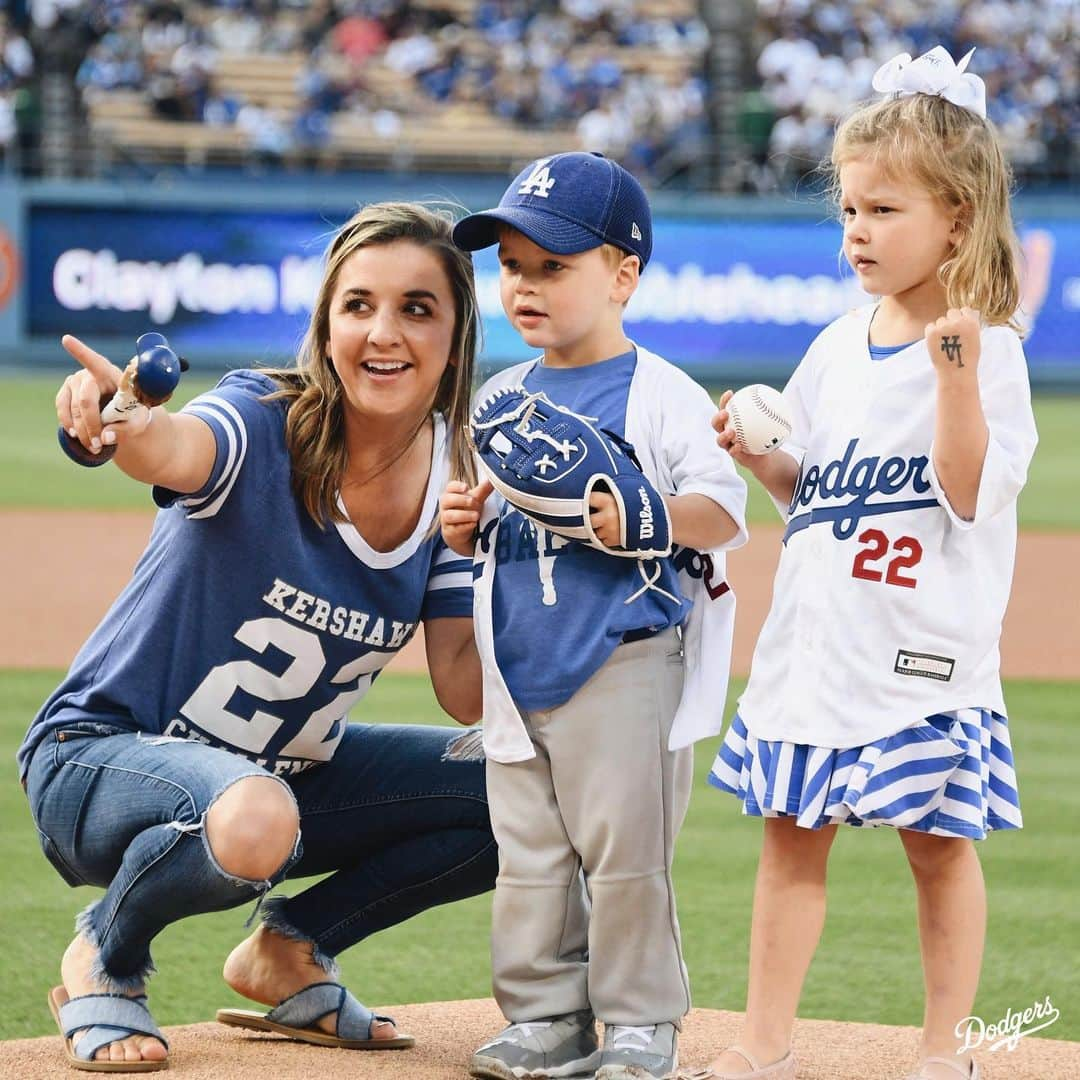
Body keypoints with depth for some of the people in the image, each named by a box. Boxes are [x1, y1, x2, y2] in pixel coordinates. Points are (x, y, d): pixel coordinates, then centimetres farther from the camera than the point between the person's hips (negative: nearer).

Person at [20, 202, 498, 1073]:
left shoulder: (456, 483, -6)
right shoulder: (265, 423, -22)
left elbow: (465, 691, -8)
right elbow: (177, 450, -47)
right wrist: (122, 425, -70)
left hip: (291, 770, 6)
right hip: (102, 752, -6)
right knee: (253, 816, -40)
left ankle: (292, 950, 11)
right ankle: (106, 960, -6)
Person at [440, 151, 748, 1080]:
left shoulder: (662, 396, -5)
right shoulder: (497, 400, 14)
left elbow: (725, 511, -10)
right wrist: (460, 525, 1)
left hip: (625, 665, -6)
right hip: (517, 670, 6)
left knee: (624, 850, -3)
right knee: (528, 857, 9)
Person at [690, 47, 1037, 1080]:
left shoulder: (986, 350, -9)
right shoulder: (839, 346, 10)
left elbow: (969, 492, -19)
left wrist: (955, 371, -27)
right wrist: (758, 456, 1)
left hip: (922, 647, -6)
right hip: (815, 637, 6)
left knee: (938, 841, 3)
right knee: (790, 831, 8)